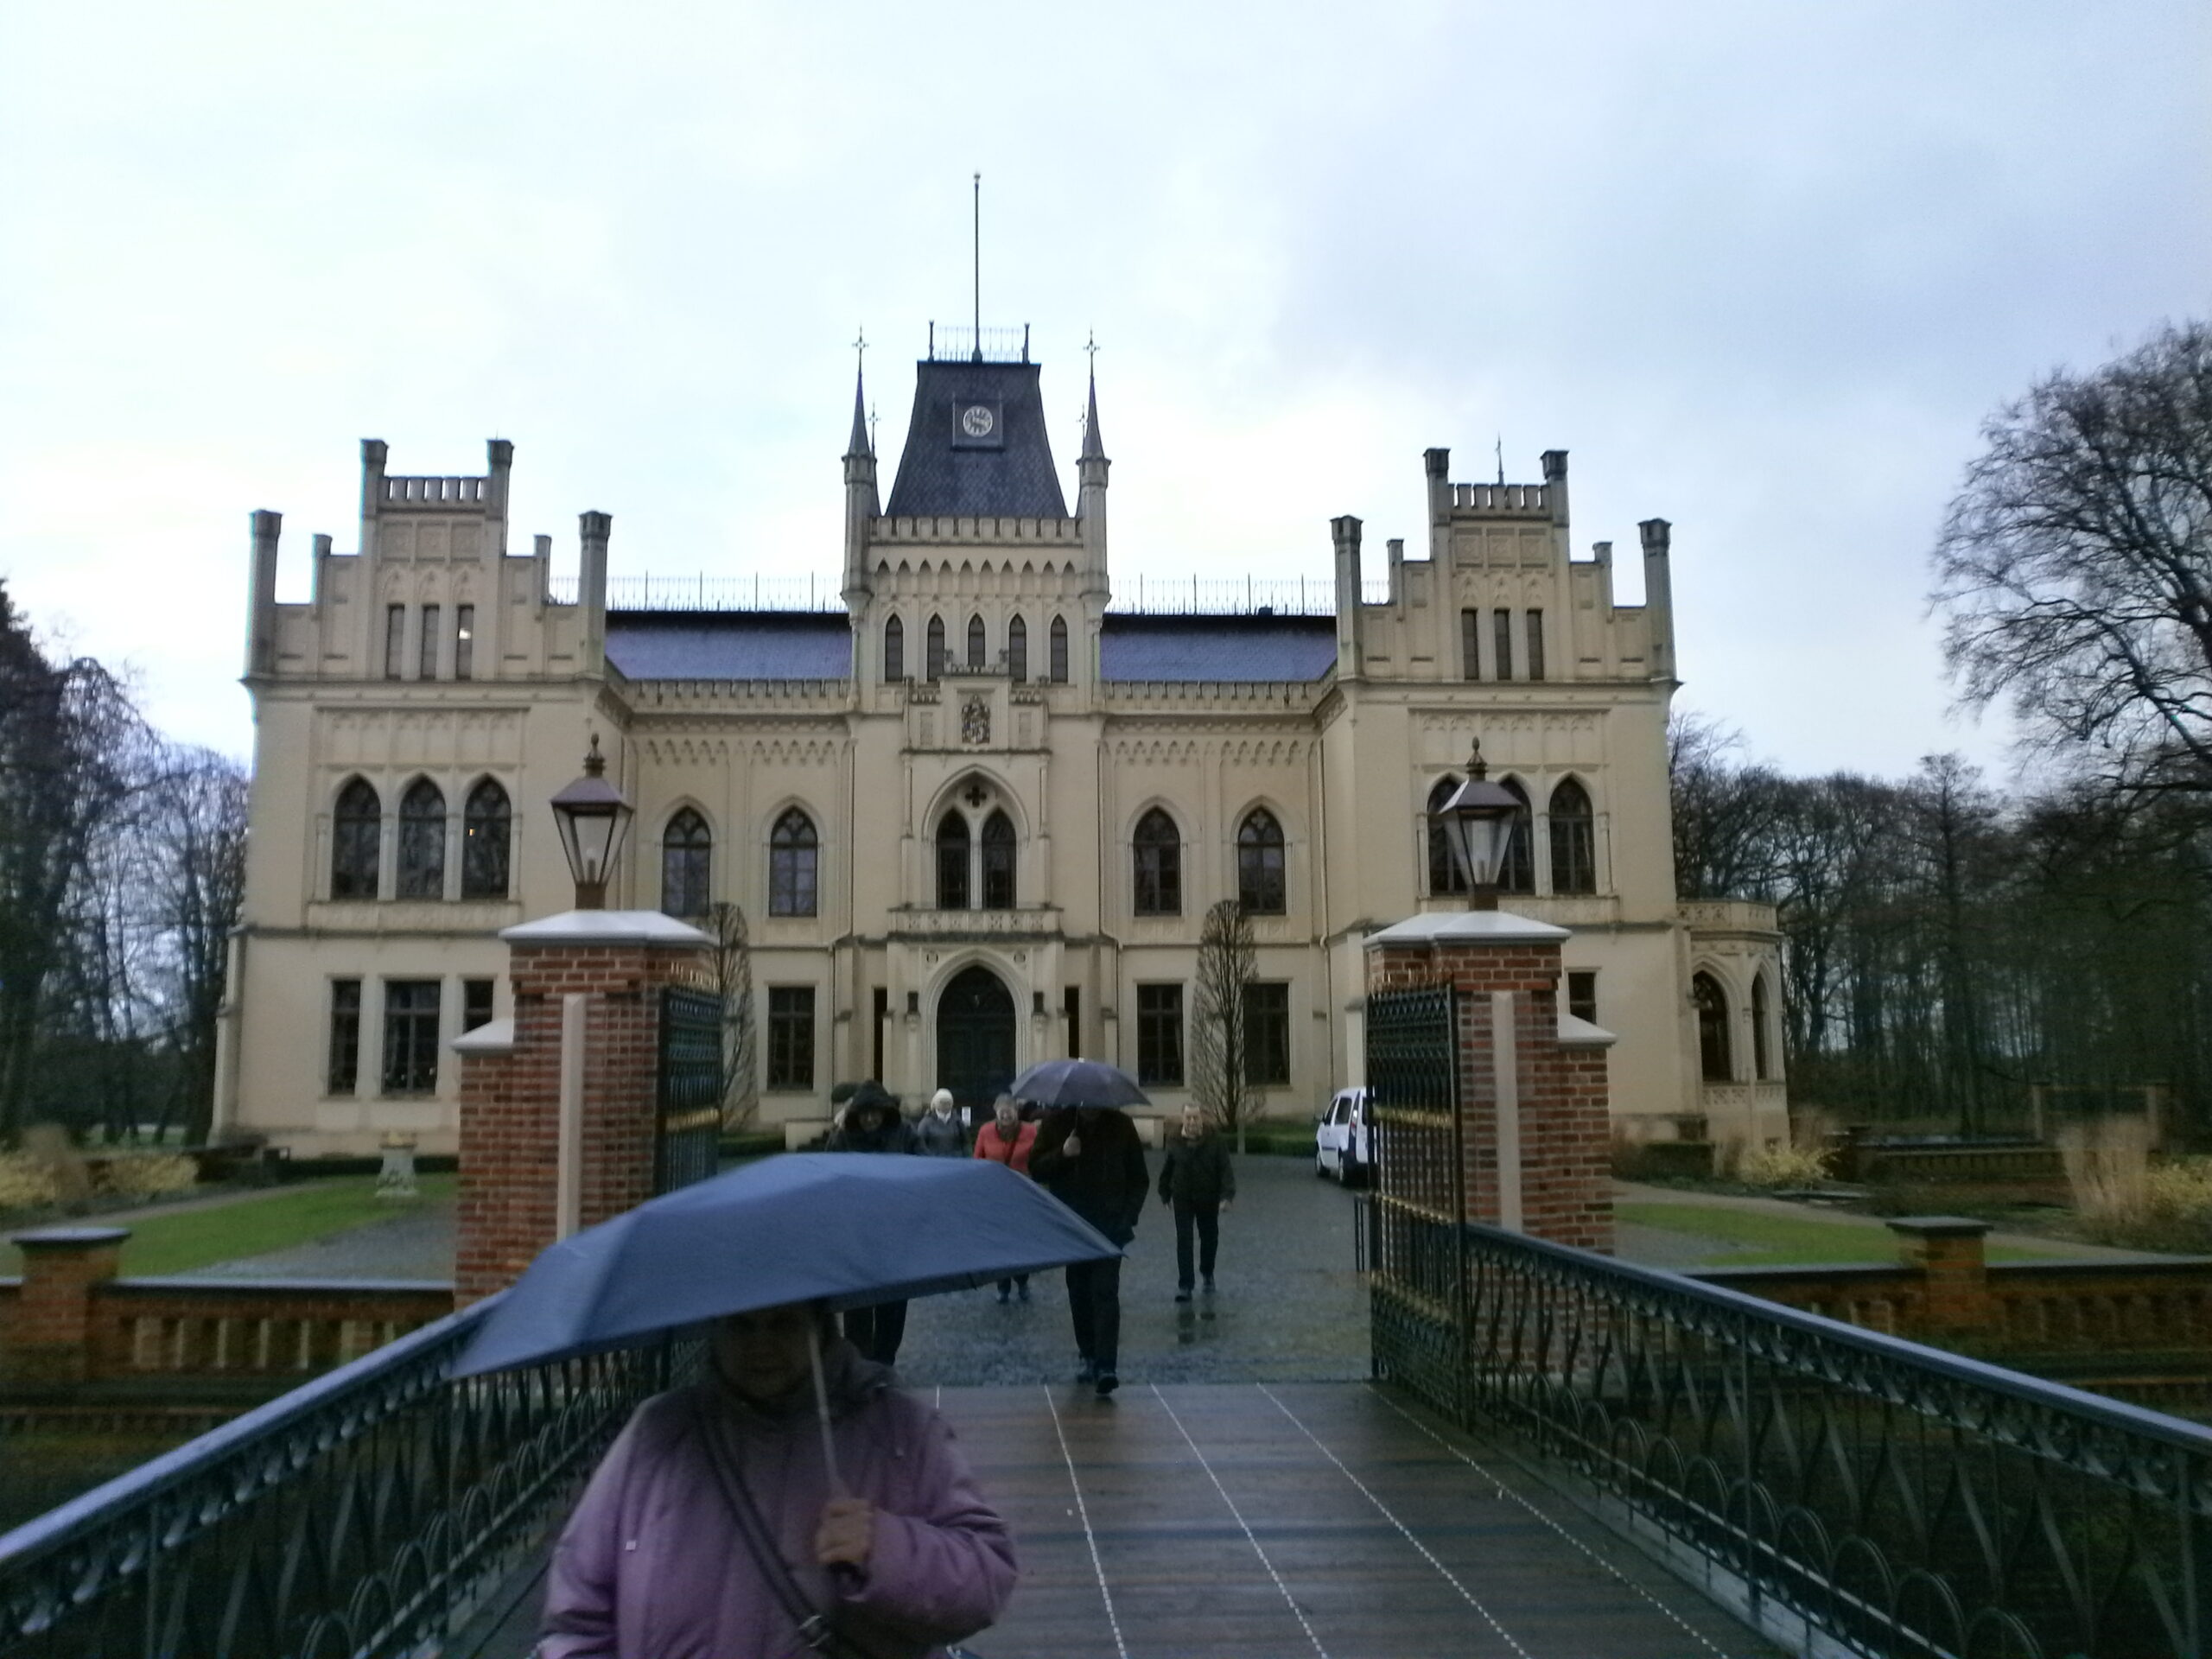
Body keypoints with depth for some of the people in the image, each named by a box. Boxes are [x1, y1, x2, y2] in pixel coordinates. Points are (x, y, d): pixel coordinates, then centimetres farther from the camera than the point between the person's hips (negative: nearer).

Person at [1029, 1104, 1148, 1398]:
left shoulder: (1120, 1126, 1)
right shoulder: (1057, 1124, 3)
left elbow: (1138, 1178, 7)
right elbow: (1036, 1168, 2)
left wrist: (1129, 1217, -3)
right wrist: (1062, 1154, -16)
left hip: (1109, 1226, -2)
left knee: (1105, 1293, -12)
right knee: (1079, 1294, 8)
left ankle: (1106, 1366, -18)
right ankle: (1089, 1358, 21)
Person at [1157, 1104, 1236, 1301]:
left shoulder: (1214, 1142, -12)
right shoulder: (1175, 1143, -7)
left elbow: (1226, 1169, -12)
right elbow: (1167, 1170, 5)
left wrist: (1227, 1195, -20)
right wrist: (1165, 1193, 12)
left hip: (1208, 1199, 0)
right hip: (1183, 1199, 0)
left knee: (1209, 1239, 16)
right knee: (1183, 1242, -6)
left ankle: (1207, 1274, 41)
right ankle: (1184, 1285, -3)